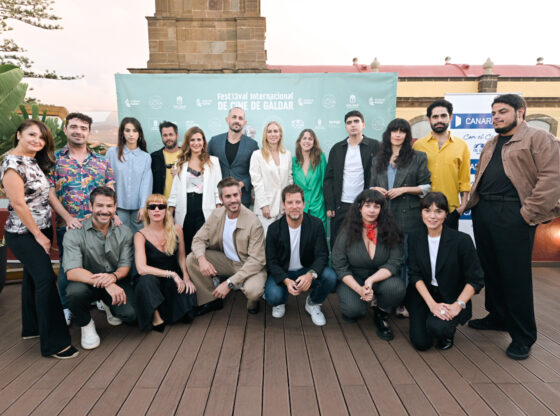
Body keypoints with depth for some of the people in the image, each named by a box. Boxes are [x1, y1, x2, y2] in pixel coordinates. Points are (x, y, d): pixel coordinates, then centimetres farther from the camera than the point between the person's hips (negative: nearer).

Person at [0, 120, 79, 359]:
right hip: (23, 235, -9)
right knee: (46, 280, -10)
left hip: (40, 231, 9)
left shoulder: (35, 162, 11)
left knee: (33, 277, 17)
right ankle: (54, 343, -4)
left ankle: (32, 328, 32)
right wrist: (39, 235, -15)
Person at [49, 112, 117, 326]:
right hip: (68, 224, -1)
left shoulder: (102, 161, 10)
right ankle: (66, 308, 26)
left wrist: (113, 213, -9)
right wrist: (67, 218, -13)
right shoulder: (54, 159, 3)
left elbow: (110, 190, 8)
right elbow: (50, 192, -3)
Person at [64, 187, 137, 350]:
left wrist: (113, 277, -28)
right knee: (75, 291, -37)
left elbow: (125, 265, -3)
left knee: (130, 315, -22)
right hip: (87, 282, -2)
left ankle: (109, 306, 18)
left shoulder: (124, 232, -2)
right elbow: (72, 272, -23)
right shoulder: (75, 233, -13)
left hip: (116, 282, 2)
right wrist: (105, 284, -36)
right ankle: (86, 324, -1)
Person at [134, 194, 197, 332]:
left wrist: (186, 278, -8)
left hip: (174, 281, 3)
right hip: (151, 281, -3)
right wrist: (171, 274, -24)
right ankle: (155, 317, -16)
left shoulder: (176, 230, -1)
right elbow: (141, 268, -22)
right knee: (147, 280, -38)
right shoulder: (140, 236, -10)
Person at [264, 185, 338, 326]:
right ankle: (280, 302, 12)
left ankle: (312, 303, 5)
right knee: (273, 296, -31)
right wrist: (286, 281, -29)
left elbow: (322, 255, -13)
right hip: (282, 273, -1)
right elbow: (271, 261, -9)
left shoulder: (316, 224, -10)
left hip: (307, 271, 1)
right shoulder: (274, 228, -11)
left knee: (330, 276, -28)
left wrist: (311, 274, -35)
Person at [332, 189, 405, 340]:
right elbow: (339, 266, -11)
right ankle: (350, 311, 13)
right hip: (352, 279, -1)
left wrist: (371, 280, -29)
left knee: (397, 287, -30)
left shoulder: (391, 232, -9)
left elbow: (394, 263, -12)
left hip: (381, 277, 2)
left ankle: (380, 315, 3)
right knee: (354, 308, -29)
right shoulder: (347, 232, -11)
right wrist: (359, 288, -24)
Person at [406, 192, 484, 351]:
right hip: (423, 294, 3)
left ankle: (448, 331, 7)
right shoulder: (414, 238, -4)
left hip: (452, 298, -2)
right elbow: (415, 274, -5)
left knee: (436, 326, -31)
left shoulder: (461, 240, -14)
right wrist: (432, 304, -17)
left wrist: (458, 305, -20)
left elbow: (476, 279, -10)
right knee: (421, 343, -10)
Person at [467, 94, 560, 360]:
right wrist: (473, 203, 11)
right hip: (483, 213, 8)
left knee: (515, 274, -3)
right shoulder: (491, 146, 22)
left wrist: (529, 213, -17)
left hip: (512, 214, -7)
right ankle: (498, 317, 30)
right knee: (490, 268, 13)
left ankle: (522, 336, 10)